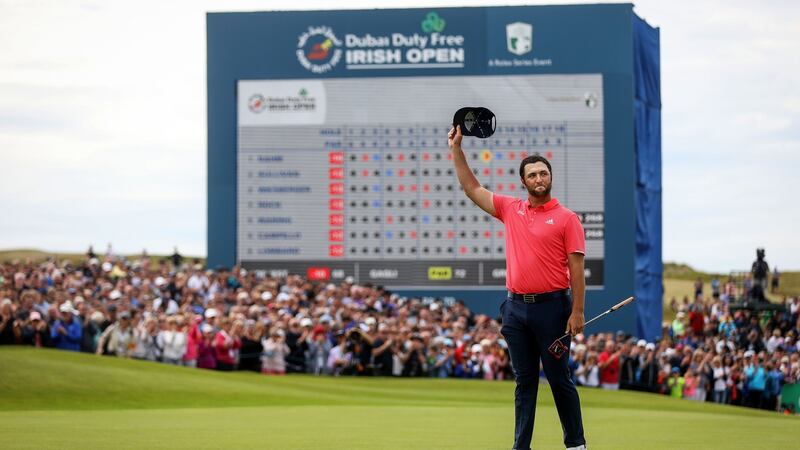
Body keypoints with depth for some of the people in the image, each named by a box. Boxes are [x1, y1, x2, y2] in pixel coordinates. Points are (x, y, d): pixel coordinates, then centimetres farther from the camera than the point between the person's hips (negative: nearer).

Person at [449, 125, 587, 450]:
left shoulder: (566, 218, -2)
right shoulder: (511, 210, 10)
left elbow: (576, 268, -5)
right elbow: (471, 188, 15)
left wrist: (577, 311, -12)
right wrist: (456, 149, 10)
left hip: (551, 306, -4)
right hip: (516, 307, 4)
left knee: (559, 379, 0)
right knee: (525, 380, 7)